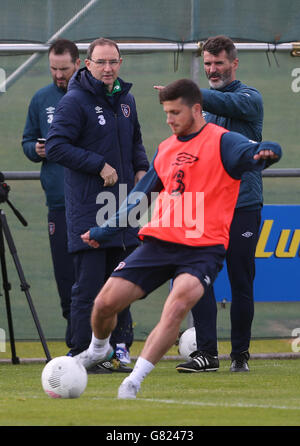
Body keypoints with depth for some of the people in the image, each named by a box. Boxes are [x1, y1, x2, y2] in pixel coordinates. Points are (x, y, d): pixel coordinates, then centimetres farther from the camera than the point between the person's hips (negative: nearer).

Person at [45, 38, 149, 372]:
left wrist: (141, 168, 9)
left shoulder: (125, 100, 14)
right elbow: (55, 147, -15)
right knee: (89, 284, -7)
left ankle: (118, 347, 15)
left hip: (122, 204, 7)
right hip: (86, 206, -7)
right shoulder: (74, 102, -9)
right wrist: (99, 165, -17)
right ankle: (83, 354, -4)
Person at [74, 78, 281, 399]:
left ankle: (134, 381, -25)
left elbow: (253, 153, -21)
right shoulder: (165, 149, 17)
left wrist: (265, 153, -46)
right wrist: (104, 232, 31)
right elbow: (140, 196, 28)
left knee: (177, 307, -29)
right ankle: (98, 349, 32)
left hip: (203, 248, -5)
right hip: (158, 241, 5)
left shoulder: (222, 141, -2)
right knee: (105, 303, -1)